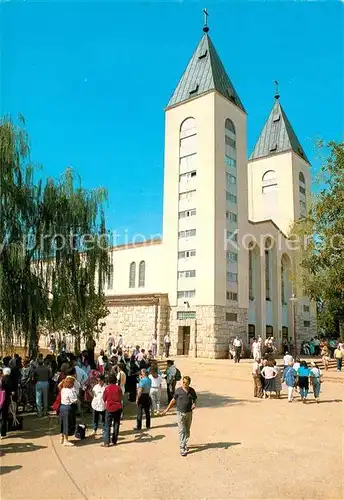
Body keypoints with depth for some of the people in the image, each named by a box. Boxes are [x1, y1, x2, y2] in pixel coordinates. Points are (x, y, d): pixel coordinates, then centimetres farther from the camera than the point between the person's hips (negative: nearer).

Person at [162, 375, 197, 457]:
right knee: (182, 431, -6)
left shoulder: (192, 390, -1)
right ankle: (182, 449, -4)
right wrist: (167, 409, 5)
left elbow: (194, 399, 11)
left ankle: (185, 445, 30)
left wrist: (194, 404, -12)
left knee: (187, 431, 13)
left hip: (189, 413, 3)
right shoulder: (178, 390, -7)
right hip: (180, 413, -3)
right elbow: (173, 400, 3)